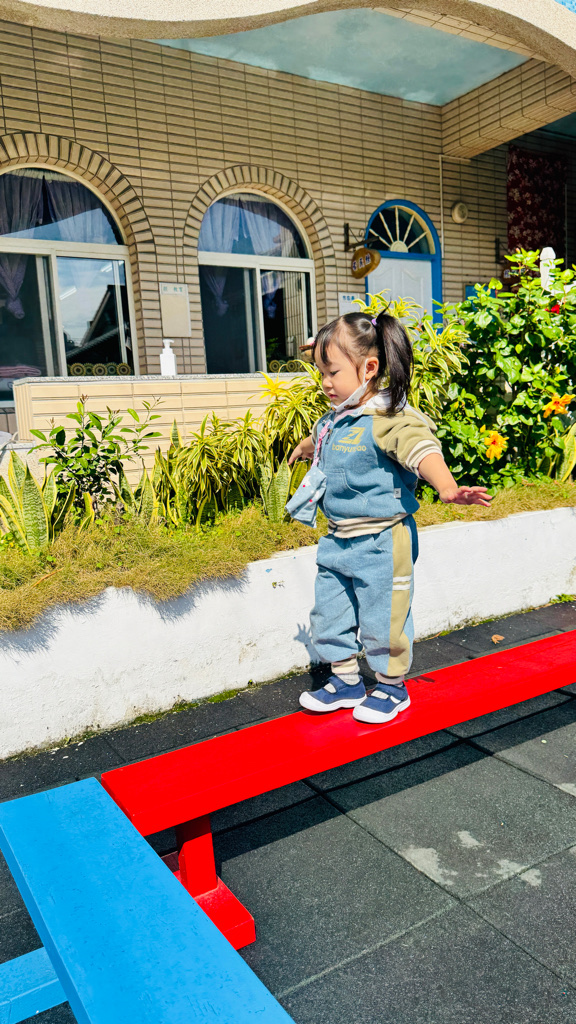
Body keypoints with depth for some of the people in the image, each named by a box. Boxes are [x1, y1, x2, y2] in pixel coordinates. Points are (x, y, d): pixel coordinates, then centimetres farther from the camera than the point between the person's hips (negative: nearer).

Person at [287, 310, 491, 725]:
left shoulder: (390, 420, -21)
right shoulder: (334, 420, 7)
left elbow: (423, 451, -38)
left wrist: (447, 488, -57)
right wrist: (303, 449, 53)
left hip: (380, 543, -8)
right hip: (337, 540, 8)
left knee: (382, 619, 7)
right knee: (329, 614, 16)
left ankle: (392, 687, 30)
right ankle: (347, 682, 35)